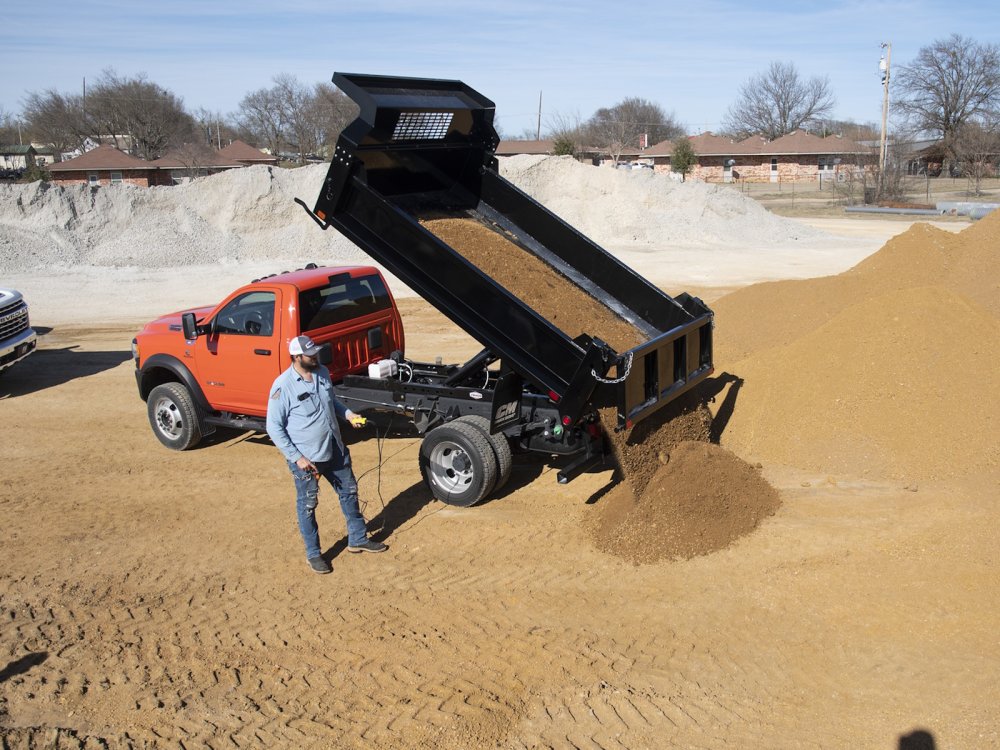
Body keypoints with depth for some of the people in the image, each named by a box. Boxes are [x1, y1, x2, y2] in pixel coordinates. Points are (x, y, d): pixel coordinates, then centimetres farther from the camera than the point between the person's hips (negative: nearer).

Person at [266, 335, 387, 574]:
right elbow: (274, 428, -16)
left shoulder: (322, 373, -1)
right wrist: (297, 457, -19)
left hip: (335, 450, 7)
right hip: (305, 457, -7)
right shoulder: (283, 386, -21)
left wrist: (348, 414, -2)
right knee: (307, 505, 9)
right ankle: (313, 553, 26)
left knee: (349, 492, 18)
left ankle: (358, 539, 36)